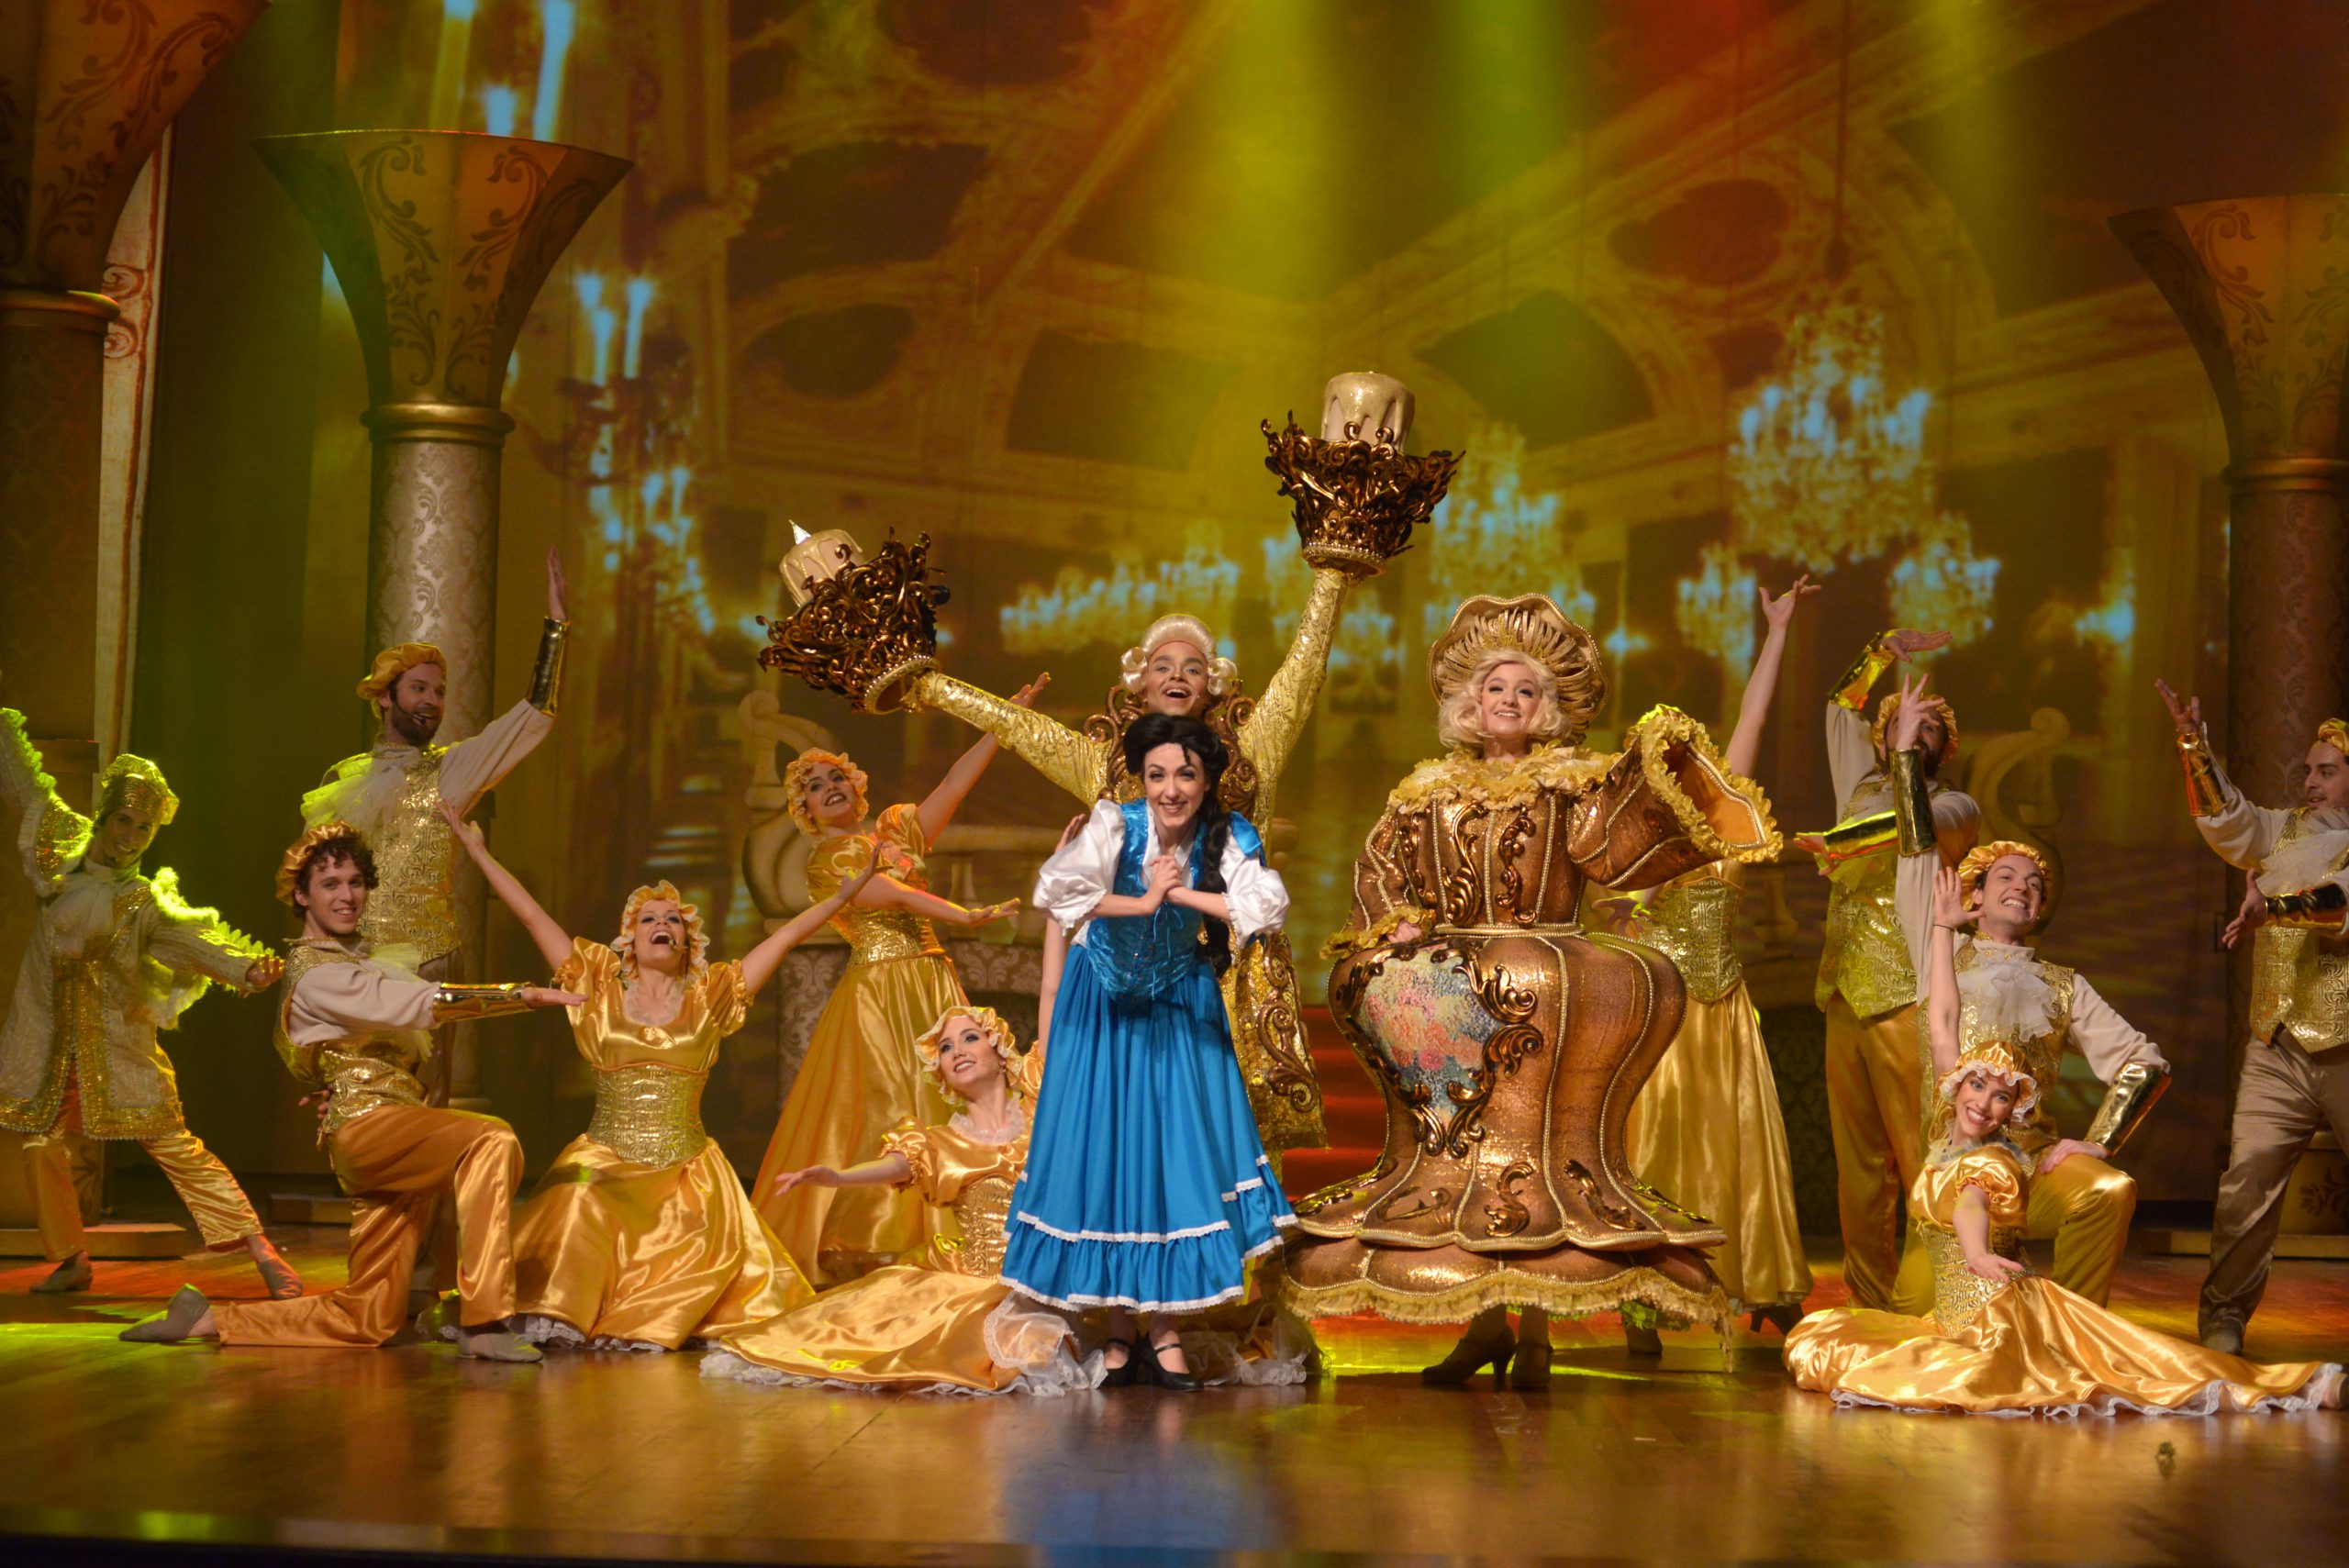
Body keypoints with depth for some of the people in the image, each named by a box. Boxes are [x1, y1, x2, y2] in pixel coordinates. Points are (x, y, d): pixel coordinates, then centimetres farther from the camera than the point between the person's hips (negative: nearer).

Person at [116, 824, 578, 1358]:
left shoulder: (365, 960, 22)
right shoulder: (314, 975, -6)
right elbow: (425, 1004, -17)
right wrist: (527, 994, -19)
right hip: (367, 1125, -9)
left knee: (368, 1319, 5)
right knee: (491, 1140, -34)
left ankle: (207, 1318, 15)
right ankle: (483, 1322, -38)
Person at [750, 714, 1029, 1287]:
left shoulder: (896, 830, 16)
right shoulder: (823, 860, 1)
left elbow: (955, 782, 9)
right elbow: (890, 893, -14)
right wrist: (964, 915, -26)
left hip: (934, 982, 5)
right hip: (876, 991, -5)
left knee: (939, 1107, 0)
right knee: (877, 1112, -10)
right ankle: (856, 1255, -9)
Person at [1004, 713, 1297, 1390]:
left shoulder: (1226, 838, -14)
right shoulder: (1115, 825, -20)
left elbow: (1269, 904, -30)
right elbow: (1056, 888, -37)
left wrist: (1182, 893, -30)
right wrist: (1144, 902, -31)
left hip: (1180, 1010, 2)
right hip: (1105, 1006, -2)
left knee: (1181, 1154, -2)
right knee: (1108, 1151, 1)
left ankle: (1167, 1334, 7)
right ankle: (1120, 1336, 12)